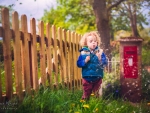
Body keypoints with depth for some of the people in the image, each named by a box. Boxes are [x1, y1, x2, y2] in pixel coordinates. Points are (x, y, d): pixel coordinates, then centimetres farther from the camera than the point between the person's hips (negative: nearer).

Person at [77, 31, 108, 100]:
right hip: (87, 78, -1)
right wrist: (85, 61, -21)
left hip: (98, 78, 1)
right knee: (86, 94, 11)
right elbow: (79, 64, -6)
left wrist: (100, 59, -24)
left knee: (97, 94, 14)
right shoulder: (83, 53, -6)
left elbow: (105, 63, -7)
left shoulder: (100, 52, -4)